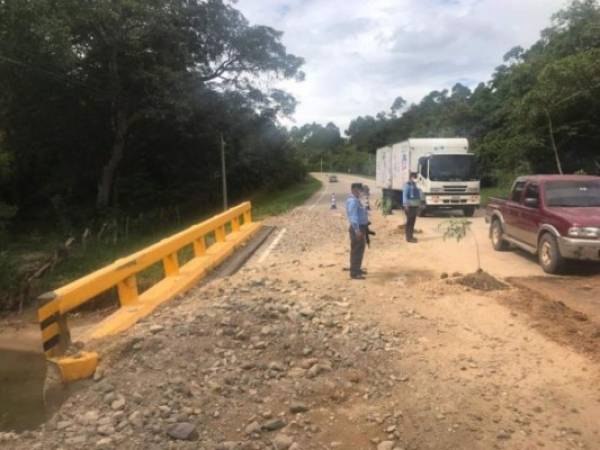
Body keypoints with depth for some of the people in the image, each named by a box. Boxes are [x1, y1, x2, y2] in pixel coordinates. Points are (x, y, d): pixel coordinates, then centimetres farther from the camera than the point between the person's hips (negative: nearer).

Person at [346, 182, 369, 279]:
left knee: (360, 249, 20)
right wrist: (357, 230, -31)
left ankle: (357, 269, 34)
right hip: (357, 228, -11)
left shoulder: (356, 200, 13)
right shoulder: (352, 201, -20)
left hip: (361, 227, 11)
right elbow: (353, 216, -27)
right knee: (356, 250, -5)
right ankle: (354, 273, 2)